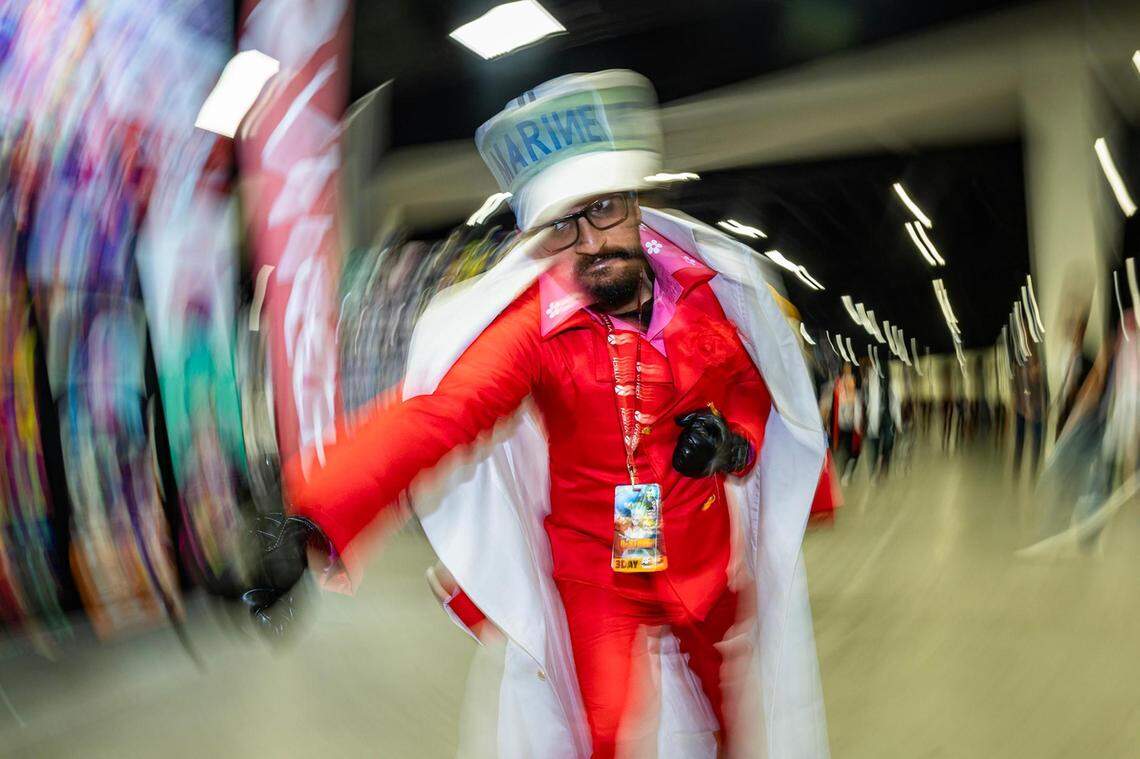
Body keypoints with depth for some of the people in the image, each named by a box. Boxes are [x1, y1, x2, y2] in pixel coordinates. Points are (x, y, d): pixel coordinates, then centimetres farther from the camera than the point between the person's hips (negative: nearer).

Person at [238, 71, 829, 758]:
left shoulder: (705, 287, -11)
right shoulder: (535, 322, -24)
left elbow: (753, 384, 8)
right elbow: (434, 414, -38)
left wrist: (735, 439, -14)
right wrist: (312, 519, -51)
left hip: (706, 561, 5)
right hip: (594, 573, -4)